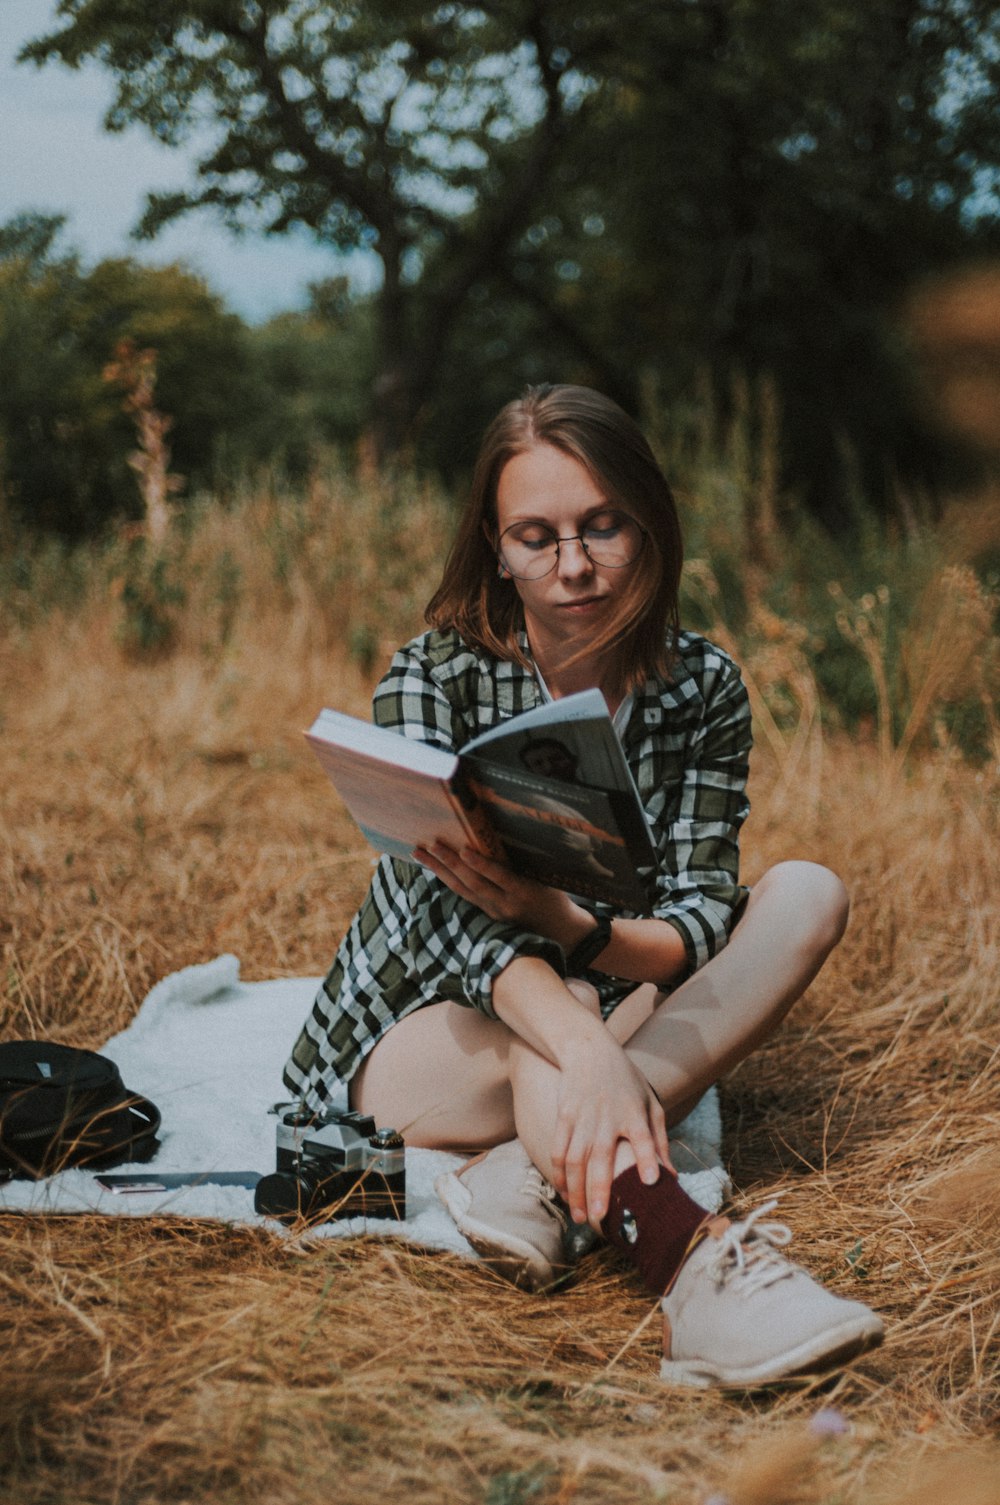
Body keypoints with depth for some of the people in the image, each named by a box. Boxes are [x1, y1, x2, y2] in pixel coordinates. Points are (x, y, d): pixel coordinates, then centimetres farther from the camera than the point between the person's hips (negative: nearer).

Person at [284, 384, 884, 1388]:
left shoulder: (702, 687, -8)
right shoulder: (433, 677, -17)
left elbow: (700, 925, -16)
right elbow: (455, 919, -30)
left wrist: (563, 924, -40)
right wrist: (588, 1054, -51)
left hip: (613, 1008, 4)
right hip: (419, 1037, -4)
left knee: (806, 895, -20)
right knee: (555, 1022, -38)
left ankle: (533, 1173, -34)